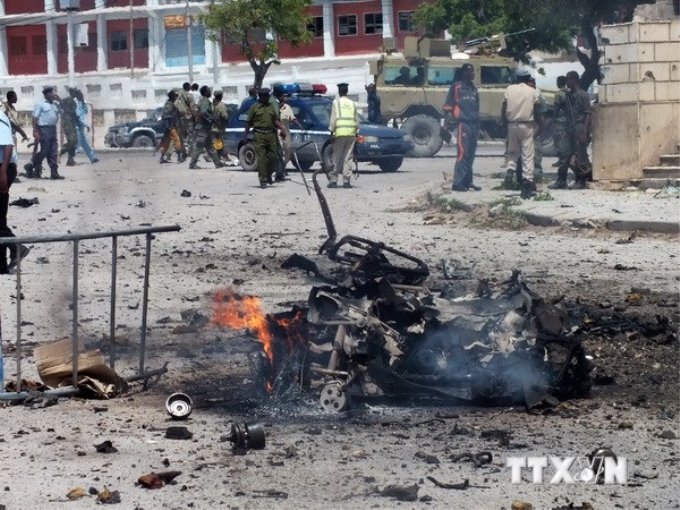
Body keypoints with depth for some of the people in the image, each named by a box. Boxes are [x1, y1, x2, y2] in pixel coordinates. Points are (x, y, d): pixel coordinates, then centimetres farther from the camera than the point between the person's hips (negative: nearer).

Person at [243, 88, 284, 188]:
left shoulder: (271, 106, 14)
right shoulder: (254, 108, 2)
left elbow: (276, 120, 15)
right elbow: (249, 123, 4)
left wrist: (282, 129, -1)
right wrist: (245, 135, 2)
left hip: (271, 134, 4)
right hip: (259, 135, -4)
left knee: (272, 157, 6)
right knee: (261, 158, -6)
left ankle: (269, 176, 26)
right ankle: (263, 180, -3)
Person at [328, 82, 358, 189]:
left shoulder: (336, 102, 1)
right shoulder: (352, 103, 11)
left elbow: (333, 119, -5)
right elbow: (356, 119, 10)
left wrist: (332, 130, 0)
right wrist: (357, 131, 16)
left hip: (340, 133, -3)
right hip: (351, 133, 3)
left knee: (337, 157, 2)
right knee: (348, 158, 4)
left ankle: (333, 180, 0)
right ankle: (346, 181, 1)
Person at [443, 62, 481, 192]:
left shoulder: (473, 88, 19)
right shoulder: (456, 87, -1)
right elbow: (447, 106, -1)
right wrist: (451, 119, -9)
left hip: (473, 124, 7)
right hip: (463, 123, -7)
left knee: (471, 153, 9)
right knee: (463, 152, -13)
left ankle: (467, 181, 16)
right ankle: (457, 183, -13)